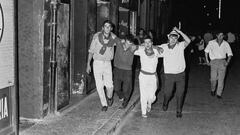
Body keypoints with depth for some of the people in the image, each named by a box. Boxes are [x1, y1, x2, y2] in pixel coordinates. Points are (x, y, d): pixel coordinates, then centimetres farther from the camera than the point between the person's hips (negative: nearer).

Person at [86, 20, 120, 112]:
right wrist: (88, 64, -1)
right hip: (97, 62, -1)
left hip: (108, 63, 1)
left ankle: (109, 97, 24)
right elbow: (91, 51, -1)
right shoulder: (97, 36, -8)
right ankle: (104, 104, 16)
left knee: (109, 85, -9)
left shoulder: (113, 38, -4)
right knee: (99, 85, -2)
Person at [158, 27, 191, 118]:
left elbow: (188, 41, -20)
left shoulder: (180, 45, -4)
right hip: (169, 74, 0)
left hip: (180, 74, 0)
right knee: (167, 93, 4)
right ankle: (165, 104, 39)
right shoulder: (164, 47, -2)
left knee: (180, 94, 7)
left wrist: (179, 32, -21)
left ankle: (179, 111, 26)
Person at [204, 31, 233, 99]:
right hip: (214, 62, -1)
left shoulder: (226, 44, 5)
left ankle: (219, 94, 11)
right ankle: (213, 90, 23)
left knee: (221, 79, -1)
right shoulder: (211, 43, 3)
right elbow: (206, 51, 15)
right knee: (213, 78, -7)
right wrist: (207, 60, 7)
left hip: (222, 62, 1)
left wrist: (228, 61, -7)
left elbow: (230, 54, 8)